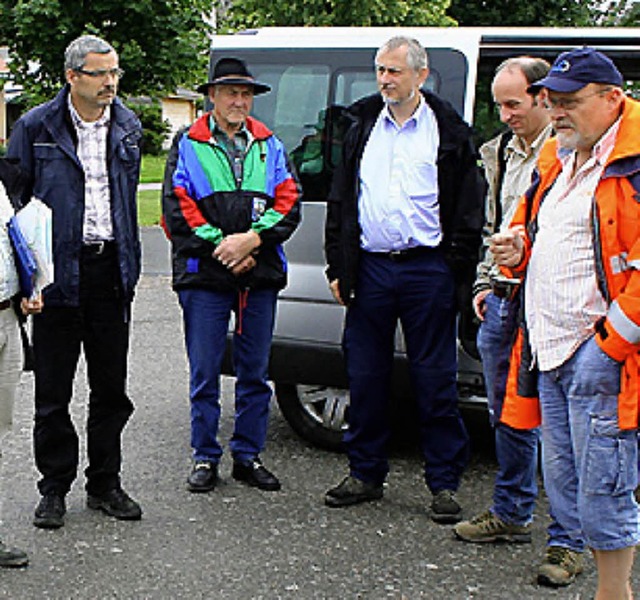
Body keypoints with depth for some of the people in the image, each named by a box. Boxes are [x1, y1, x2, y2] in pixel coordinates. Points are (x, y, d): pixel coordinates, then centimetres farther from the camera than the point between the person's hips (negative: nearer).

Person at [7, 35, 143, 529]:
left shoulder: (128, 127, 9)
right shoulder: (36, 128, -3)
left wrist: (129, 265, 13)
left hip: (110, 270, 3)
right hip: (59, 273, -3)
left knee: (111, 390, 10)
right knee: (53, 393, 5)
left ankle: (104, 484, 24)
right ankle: (54, 488, 18)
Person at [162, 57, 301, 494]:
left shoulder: (269, 146, 13)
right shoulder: (188, 146, 5)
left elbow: (289, 203, 4)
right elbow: (177, 210, -3)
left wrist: (252, 238, -12)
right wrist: (221, 246, -11)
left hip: (261, 275, 3)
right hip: (204, 276, -2)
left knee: (255, 372, 8)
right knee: (205, 373, 2)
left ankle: (248, 456, 19)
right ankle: (206, 458, 14)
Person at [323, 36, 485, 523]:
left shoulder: (449, 132, 2)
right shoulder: (363, 126, 11)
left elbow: (467, 210, 2)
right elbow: (340, 202, 14)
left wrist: (457, 272, -6)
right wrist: (338, 268, 7)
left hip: (427, 269, -3)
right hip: (370, 268, 3)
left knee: (435, 381, 2)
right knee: (365, 377, 8)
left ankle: (445, 483, 12)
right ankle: (366, 474, 21)